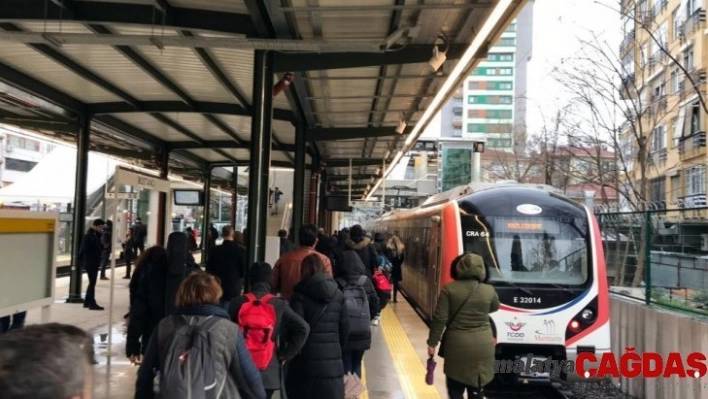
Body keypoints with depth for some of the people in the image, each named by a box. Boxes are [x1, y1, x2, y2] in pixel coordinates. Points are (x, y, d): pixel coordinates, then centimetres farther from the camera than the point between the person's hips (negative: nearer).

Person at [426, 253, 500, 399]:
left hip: (457, 345, -1)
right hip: (482, 346, 2)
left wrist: (432, 343, 0)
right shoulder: (489, 290, -4)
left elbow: (439, 319, -9)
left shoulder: (449, 290, -9)